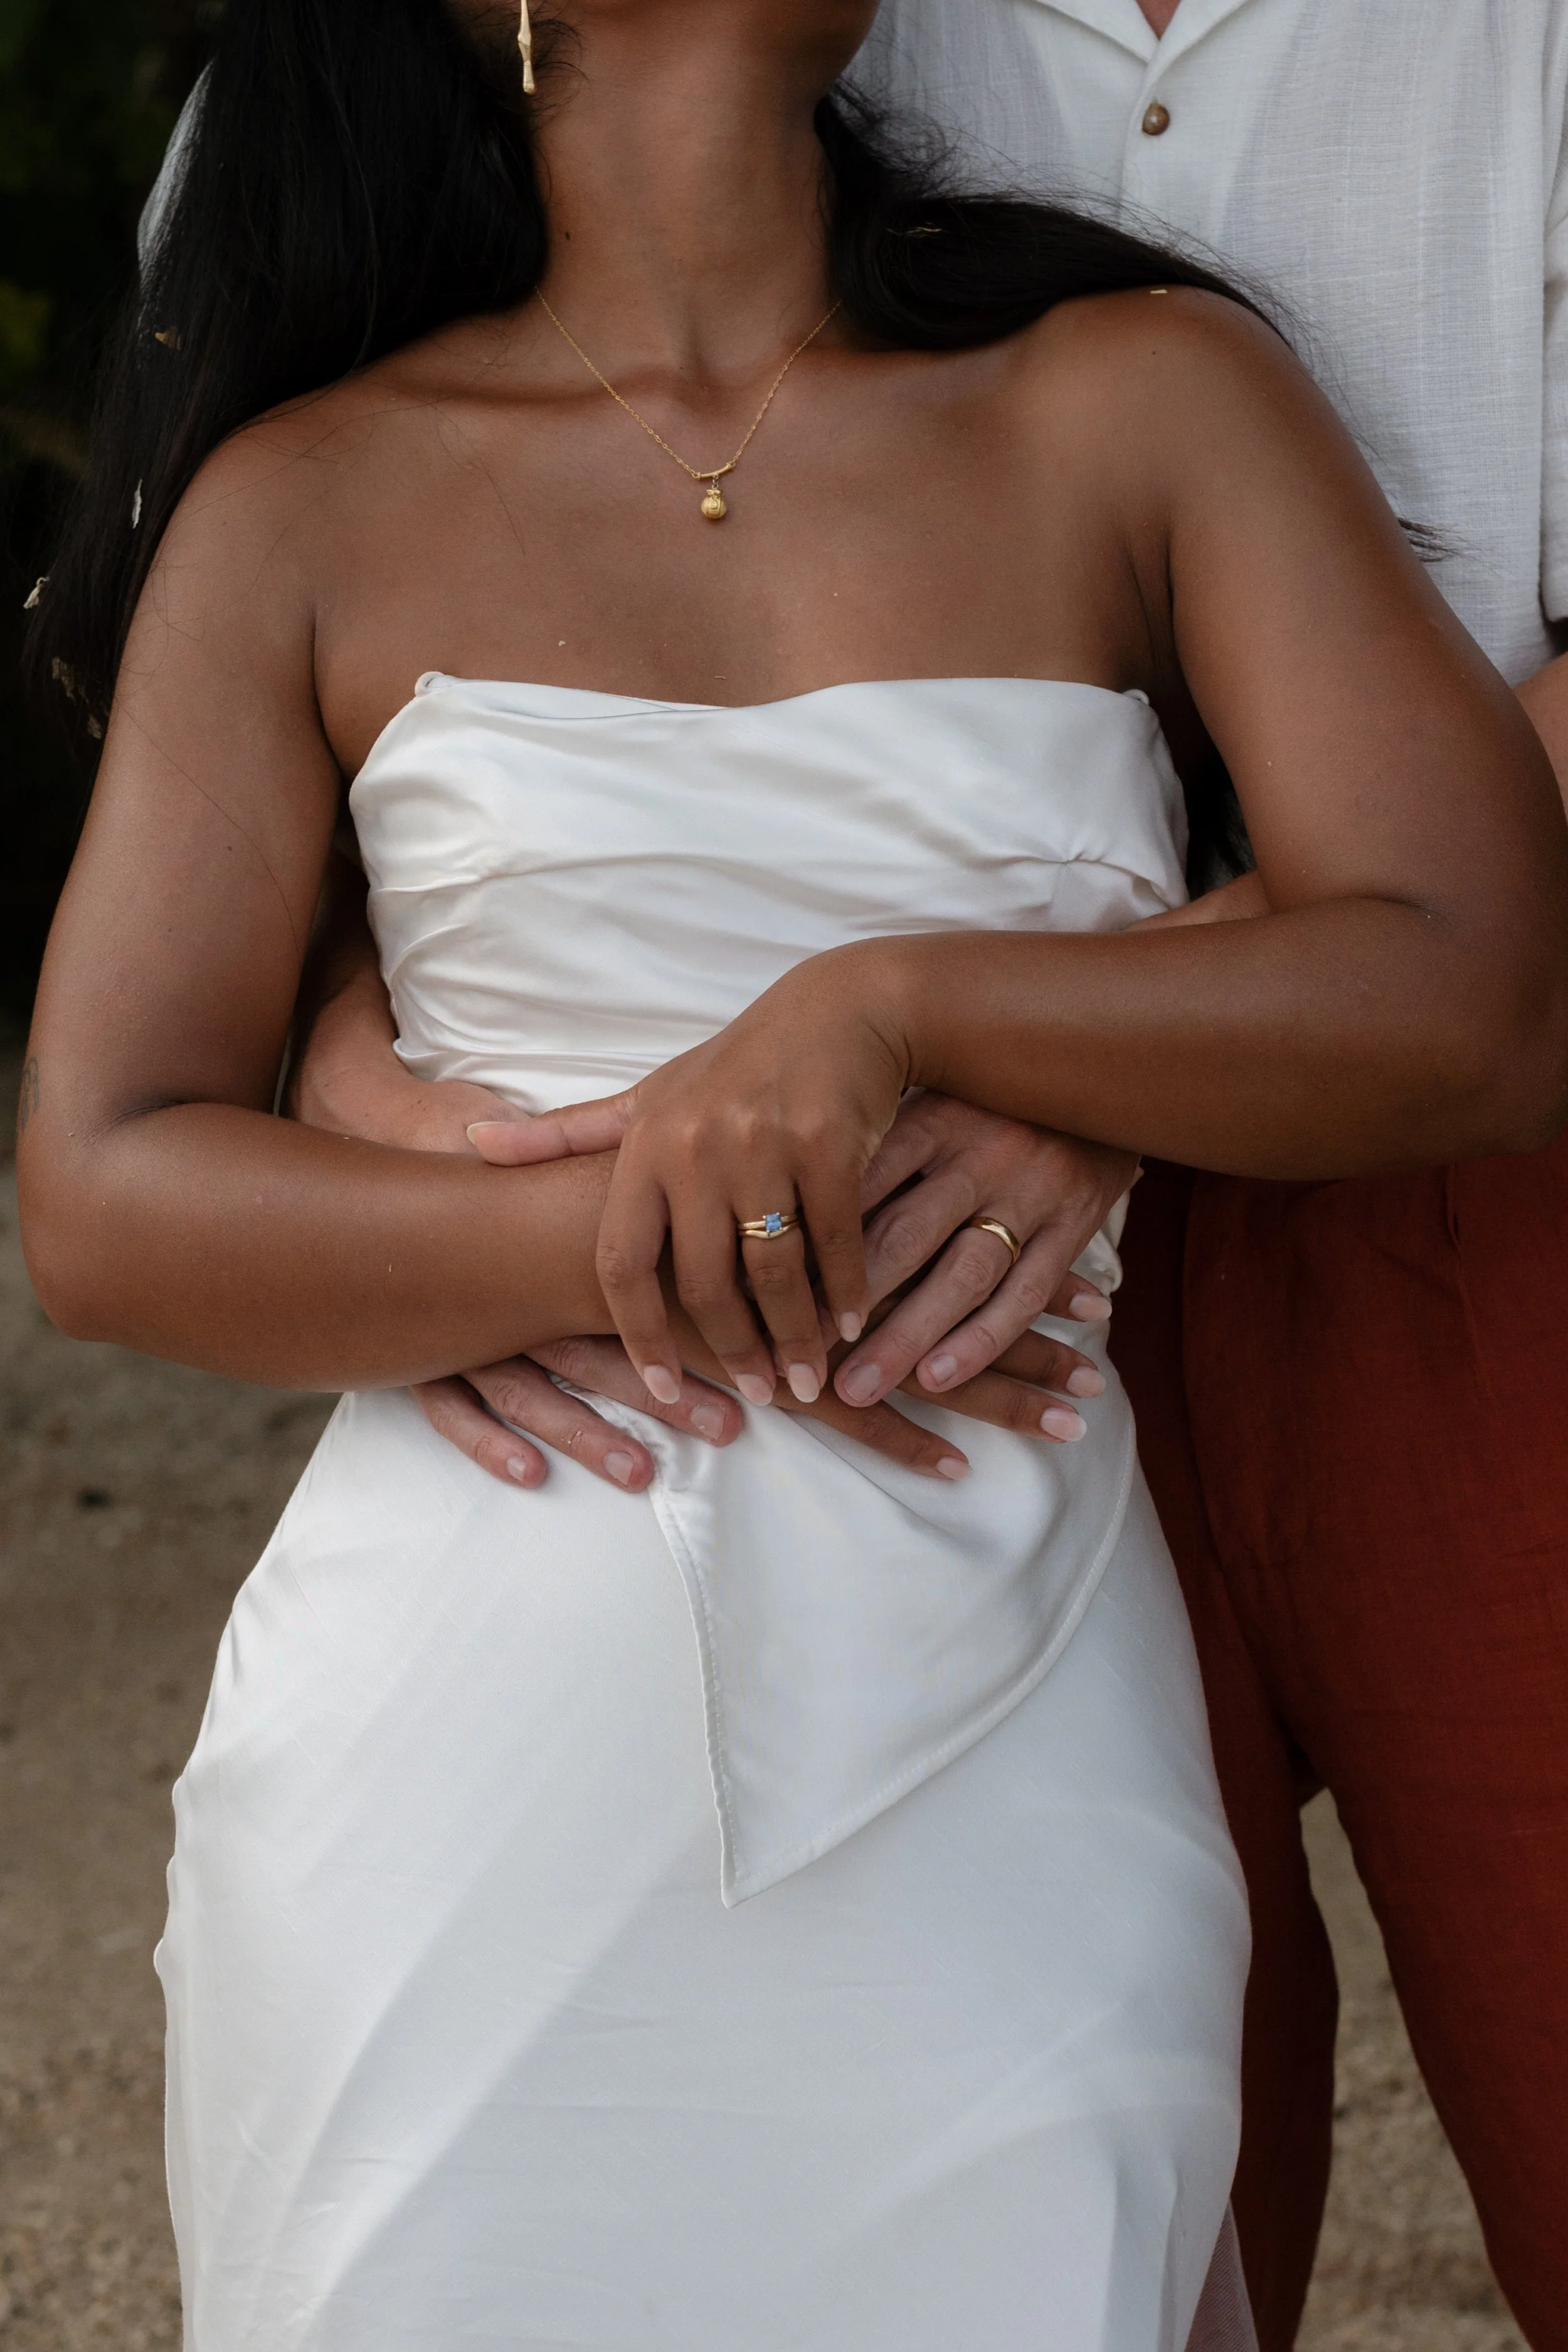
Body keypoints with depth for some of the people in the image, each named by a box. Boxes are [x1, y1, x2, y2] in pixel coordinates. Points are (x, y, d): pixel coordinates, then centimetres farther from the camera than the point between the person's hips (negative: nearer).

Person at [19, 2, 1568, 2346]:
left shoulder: (1137, 397, 4)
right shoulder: (313, 500, 4)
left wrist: (892, 1005, -17)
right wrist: (622, 1235, -17)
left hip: (991, 1793, 0)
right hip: (452, 1772, 0)